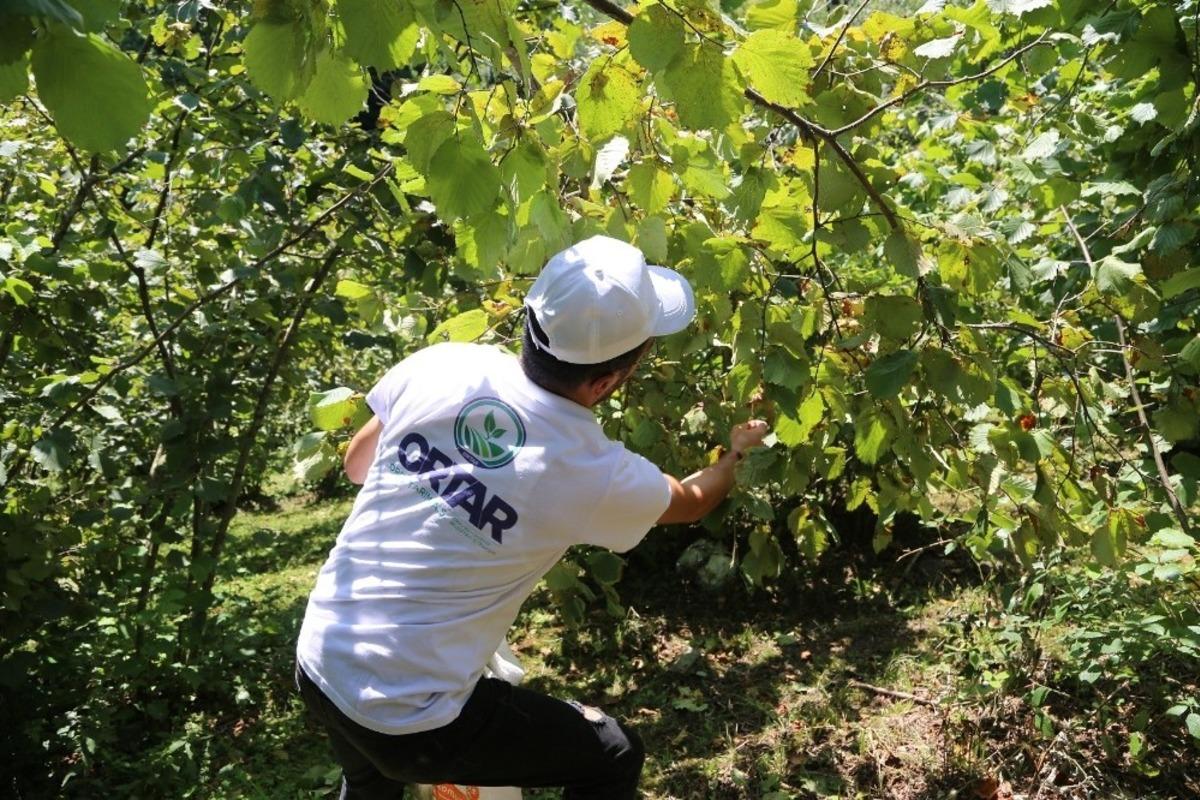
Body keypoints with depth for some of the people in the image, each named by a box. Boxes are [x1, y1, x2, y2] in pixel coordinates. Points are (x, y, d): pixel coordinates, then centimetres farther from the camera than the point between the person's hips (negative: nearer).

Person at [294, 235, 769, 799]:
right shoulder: (597, 474, -19)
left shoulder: (439, 366, -11)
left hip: (317, 663, 6)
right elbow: (693, 501, 5)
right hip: (405, 723, -5)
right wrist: (737, 452, 25)